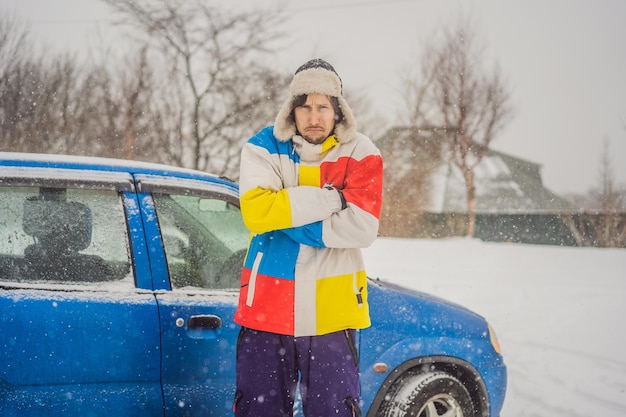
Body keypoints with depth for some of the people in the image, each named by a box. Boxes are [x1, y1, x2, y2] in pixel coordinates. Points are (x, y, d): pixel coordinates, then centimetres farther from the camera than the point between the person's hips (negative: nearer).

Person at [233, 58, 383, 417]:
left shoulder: (360, 155, -3)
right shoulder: (264, 148, 0)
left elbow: (362, 228, -14)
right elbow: (256, 210, -16)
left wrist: (288, 217, -14)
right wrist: (331, 198, -17)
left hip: (333, 311, -1)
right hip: (268, 307, 1)